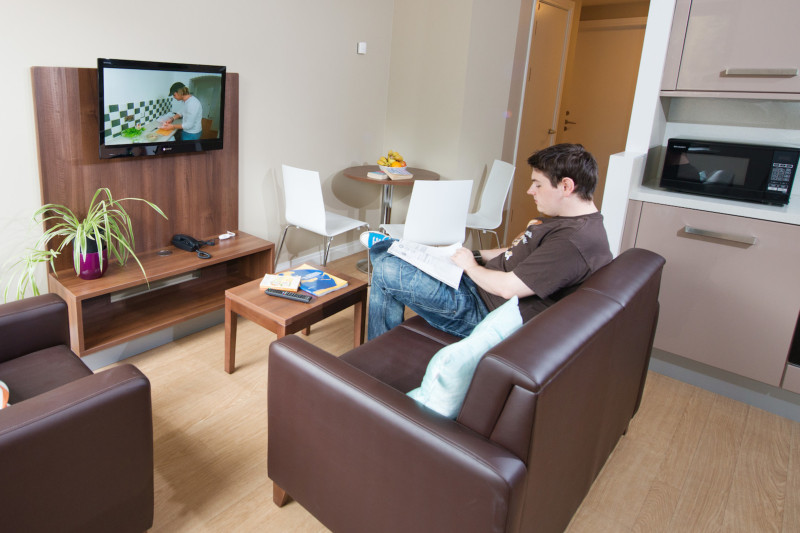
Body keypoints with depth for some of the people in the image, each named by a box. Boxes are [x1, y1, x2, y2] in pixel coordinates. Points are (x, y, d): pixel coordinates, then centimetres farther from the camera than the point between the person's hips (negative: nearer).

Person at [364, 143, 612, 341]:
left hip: (486, 311, -10)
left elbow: (508, 287, -27)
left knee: (386, 271, -6)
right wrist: (477, 255, 7)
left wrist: (471, 266, -10)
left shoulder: (576, 240, -26)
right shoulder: (571, 221, 7)